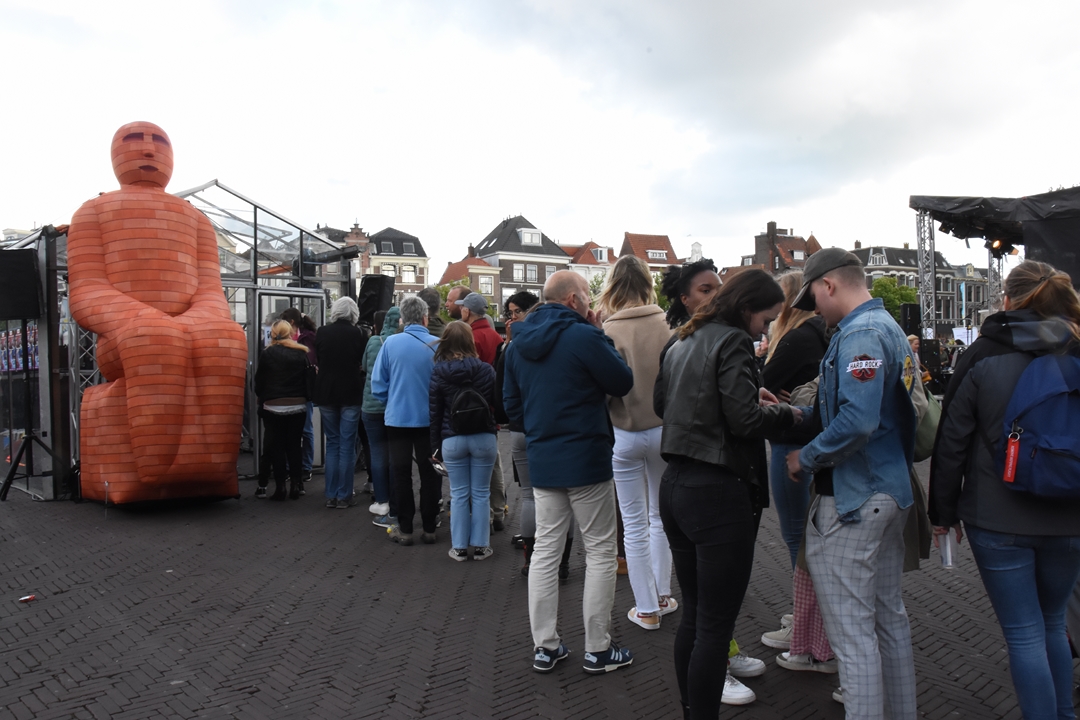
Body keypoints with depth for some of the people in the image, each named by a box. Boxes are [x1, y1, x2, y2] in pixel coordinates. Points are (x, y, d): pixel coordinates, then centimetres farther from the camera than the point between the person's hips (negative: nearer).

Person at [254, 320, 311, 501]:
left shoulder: (267, 354, -7)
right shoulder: (302, 354, 0)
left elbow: (259, 382, -2)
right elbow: (308, 380, 4)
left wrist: (262, 398, 14)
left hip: (273, 407, -2)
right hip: (297, 406, 2)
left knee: (276, 446, 5)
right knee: (294, 445, 10)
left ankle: (280, 487, 4)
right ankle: (295, 484, 11)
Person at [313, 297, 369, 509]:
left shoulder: (322, 333, -2)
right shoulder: (359, 334, -8)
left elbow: (317, 361, 8)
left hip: (326, 394, 2)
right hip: (351, 394, -2)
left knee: (332, 444, 12)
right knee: (347, 445, 4)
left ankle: (331, 496, 12)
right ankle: (344, 496, 6)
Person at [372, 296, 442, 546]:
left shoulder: (390, 343, -9)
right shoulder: (437, 345, -9)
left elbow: (378, 384, -4)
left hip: (398, 418, 0)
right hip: (429, 419, 0)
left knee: (401, 474, 10)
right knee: (429, 474, 12)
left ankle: (405, 530, 15)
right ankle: (429, 528, 18)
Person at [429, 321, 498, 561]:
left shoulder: (438, 373, -3)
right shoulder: (486, 370, -5)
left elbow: (434, 412, 1)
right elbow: (497, 403, 3)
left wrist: (436, 443, 8)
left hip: (452, 440, 0)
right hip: (484, 438, 0)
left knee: (459, 495, 9)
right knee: (480, 494, 9)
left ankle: (459, 547, 14)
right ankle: (480, 546, 15)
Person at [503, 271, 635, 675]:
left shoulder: (518, 343, 6)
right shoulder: (582, 336, -16)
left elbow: (511, 404, 12)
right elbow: (622, 383, -7)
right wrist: (599, 334, -1)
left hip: (541, 462, 6)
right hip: (586, 460, -6)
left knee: (545, 550, 12)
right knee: (600, 552, 7)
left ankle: (544, 648, 19)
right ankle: (598, 650, 14)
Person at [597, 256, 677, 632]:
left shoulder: (609, 331, -16)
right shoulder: (668, 326, -9)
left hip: (625, 435, -2)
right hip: (665, 429, 3)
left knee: (634, 525, 10)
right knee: (661, 516, 20)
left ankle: (646, 609, 18)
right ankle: (663, 595, 30)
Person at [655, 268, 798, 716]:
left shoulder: (683, 342, 14)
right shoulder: (732, 341, -11)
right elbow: (745, 421, -19)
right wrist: (787, 414, 0)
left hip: (675, 485, 9)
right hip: (719, 494, -9)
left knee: (694, 616, 18)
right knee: (716, 625, 1)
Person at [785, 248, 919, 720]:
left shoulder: (859, 334, -18)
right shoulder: (890, 327, 13)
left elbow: (858, 421, -30)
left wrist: (805, 459, -16)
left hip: (852, 500, -11)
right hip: (893, 490, 11)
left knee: (853, 633, -2)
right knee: (889, 618, 21)